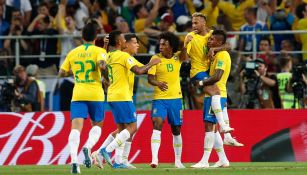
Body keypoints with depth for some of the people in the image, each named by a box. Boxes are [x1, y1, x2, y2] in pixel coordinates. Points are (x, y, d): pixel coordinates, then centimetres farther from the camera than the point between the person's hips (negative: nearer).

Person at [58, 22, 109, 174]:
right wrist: (107, 79, -1)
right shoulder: (99, 51, 0)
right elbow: (102, 65, -20)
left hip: (78, 94, 1)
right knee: (97, 125, 17)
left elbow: (61, 73, 13)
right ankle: (88, 147, -12)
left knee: (76, 127, -8)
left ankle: (74, 160, -26)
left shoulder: (73, 53, 10)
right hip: (95, 94, -1)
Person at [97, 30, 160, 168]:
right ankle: (107, 150, -18)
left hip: (111, 96, 9)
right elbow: (138, 71, -20)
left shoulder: (108, 56, 11)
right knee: (132, 127, -6)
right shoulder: (124, 56, -12)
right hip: (122, 97, -9)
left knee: (122, 128, 13)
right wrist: (151, 64, -6)